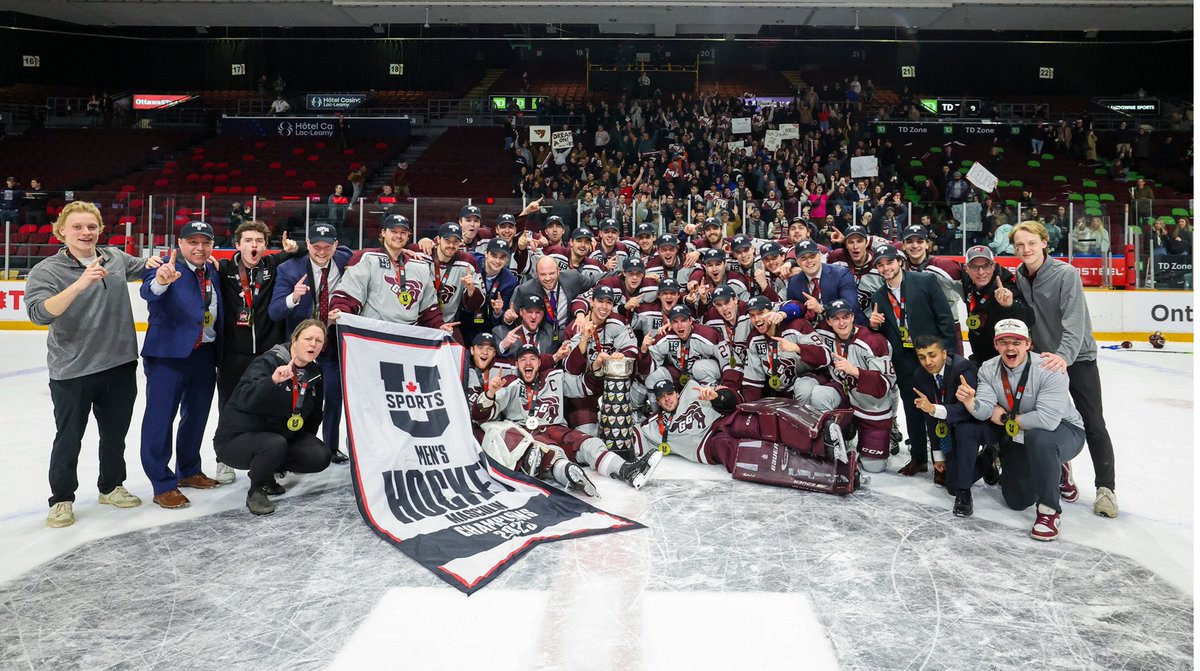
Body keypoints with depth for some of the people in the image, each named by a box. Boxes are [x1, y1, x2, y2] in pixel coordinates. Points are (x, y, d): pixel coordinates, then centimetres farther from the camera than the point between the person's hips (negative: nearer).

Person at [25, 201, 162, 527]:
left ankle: (111, 487, 37)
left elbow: (142, 267, 24)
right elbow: (39, 314, -27)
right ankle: (61, 500, 27)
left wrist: (153, 265, 0)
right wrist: (80, 283, -38)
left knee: (115, 433, 18)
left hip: (120, 366, 4)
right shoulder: (47, 270, -11)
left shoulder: (116, 258, 2)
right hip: (72, 372, -4)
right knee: (69, 439, 10)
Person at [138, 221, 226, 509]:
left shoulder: (213, 271, 8)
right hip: (168, 353, -7)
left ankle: (189, 471, 35)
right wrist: (160, 280, -56)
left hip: (204, 354, 7)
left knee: (196, 415, 18)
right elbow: (149, 291, -34)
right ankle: (163, 485, 9)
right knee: (161, 417, -1)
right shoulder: (166, 268, -12)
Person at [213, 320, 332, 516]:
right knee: (275, 445, -37)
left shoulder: (315, 372, 1)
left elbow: (315, 414, 15)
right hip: (236, 439, -7)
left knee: (320, 457, -13)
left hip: (282, 435, 7)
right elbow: (244, 398, -39)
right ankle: (255, 491, -8)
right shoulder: (268, 362, -21)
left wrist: (307, 441, 11)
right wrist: (273, 380, -52)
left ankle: (267, 472, 12)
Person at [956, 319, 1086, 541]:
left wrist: (1008, 419, -24)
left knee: (1038, 438, -41)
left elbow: (1048, 419, -37)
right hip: (1020, 437, 6)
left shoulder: (1049, 370, -27)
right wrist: (970, 401, -43)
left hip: (1065, 430, -6)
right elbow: (984, 411, -20)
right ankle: (1057, 473, 37)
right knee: (1017, 500, 5)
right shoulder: (989, 370, -9)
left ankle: (1049, 510, -20)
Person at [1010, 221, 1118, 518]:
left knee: (1093, 424, -2)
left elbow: (1075, 320, -31)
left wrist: (1064, 355, -43)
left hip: (1077, 357, -5)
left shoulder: (1066, 274, -20)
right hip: (1042, 358, 5)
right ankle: (1059, 474, 29)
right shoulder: (1019, 277, -2)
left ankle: (1106, 488, 8)